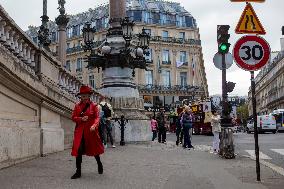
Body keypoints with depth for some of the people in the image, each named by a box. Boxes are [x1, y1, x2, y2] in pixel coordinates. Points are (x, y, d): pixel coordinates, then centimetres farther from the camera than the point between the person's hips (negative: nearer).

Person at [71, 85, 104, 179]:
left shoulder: (93, 105, 0)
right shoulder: (77, 106, 7)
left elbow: (97, 117, -7)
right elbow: (73, 117, 7)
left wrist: (94, 125, -27)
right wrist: (81, 119, -13)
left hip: (91, 131, -1)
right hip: (80, 132, 2)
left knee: (94, 149, 12)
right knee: (78, 150, -5)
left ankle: (99, 164, 39)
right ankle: (78, 172, 3)